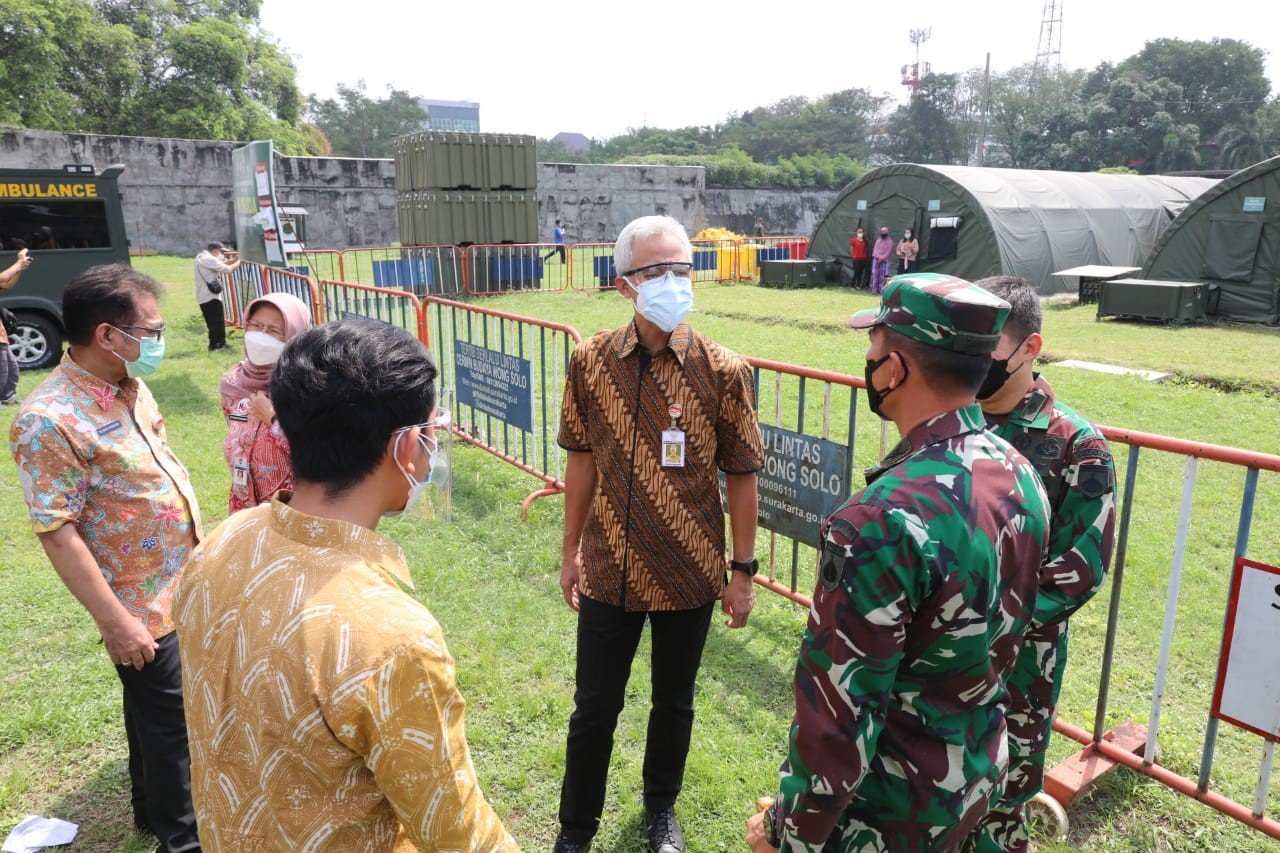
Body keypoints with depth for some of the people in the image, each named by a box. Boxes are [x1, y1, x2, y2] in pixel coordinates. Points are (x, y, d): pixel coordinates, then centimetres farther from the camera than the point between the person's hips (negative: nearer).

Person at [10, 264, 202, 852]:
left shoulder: (130, 385, 2)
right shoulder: (51, 419, -25)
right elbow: (57, 534, -23)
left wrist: (199, 553, 18)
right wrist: (116, 621, -21)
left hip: (182, 586, 8)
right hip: (143, 605, -8)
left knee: (154, 706, 25)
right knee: (167, 720, 8)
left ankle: (152, 805, 46)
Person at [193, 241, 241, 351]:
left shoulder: (201, 257, 13)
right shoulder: (209, 260, -18)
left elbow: (220, 264, 16)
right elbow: (228, 269, -20)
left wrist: (234, 260, 6)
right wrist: (239, 261, -4)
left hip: (204, 297, 10)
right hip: (211, 297, -10)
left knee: (214, 323, 17)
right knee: (217, 322, -3)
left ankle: (219, 343, 25)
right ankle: (215, 345, 2)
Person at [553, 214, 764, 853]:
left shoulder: (722, 371, -12)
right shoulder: (590, 361, -7)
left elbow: (740, 477, -4)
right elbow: (582, 459, 3)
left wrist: (741, 570, -2)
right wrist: (571, 550, 7)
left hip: (689, 575, -1)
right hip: (609, 572, 1)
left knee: (674, 704, 19)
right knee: (593, 709, 13)